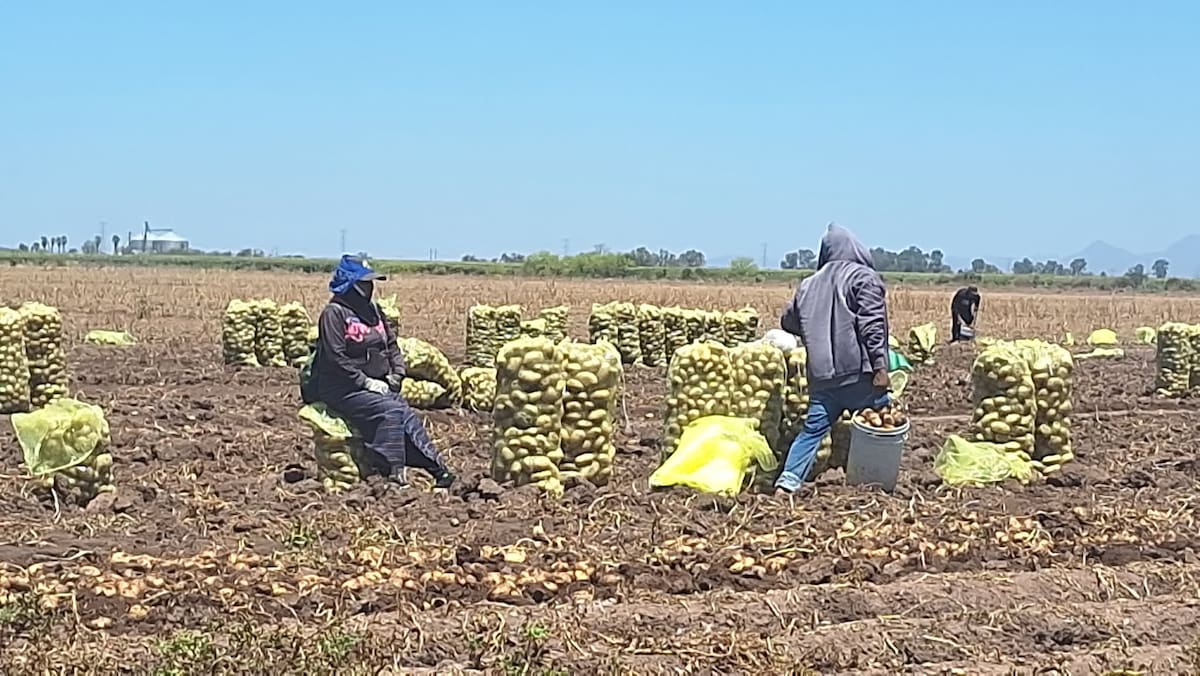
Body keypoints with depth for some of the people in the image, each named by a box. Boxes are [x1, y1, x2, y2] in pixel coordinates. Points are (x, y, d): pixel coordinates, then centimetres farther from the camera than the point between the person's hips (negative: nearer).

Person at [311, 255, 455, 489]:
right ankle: (395, 473, -28)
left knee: (408, 415, -14)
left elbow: (391, 344, 22)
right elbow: (336, 358, -16)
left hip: (376, 386, 7)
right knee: (391, 409, -28)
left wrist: (397, 372, 3)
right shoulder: (334, 313, -9)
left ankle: (440, 471, -19)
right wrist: (367, 382, -17)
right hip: (344, 390, -7)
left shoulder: (372, 310, 16)